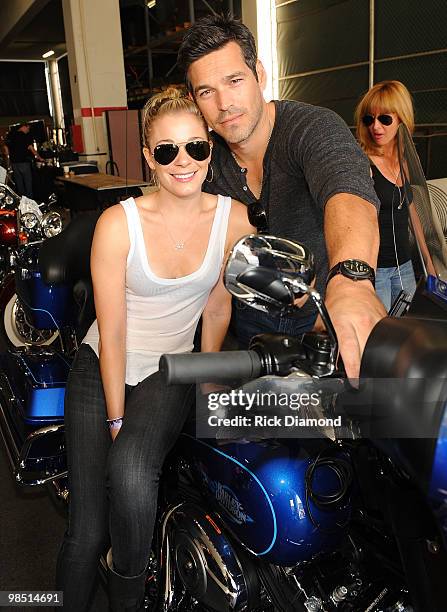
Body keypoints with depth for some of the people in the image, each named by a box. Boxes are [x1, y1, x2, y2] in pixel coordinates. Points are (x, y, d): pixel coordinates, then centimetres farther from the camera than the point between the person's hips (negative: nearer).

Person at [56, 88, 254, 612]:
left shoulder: (235, 219, -7)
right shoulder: (118, 223, -15)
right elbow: (112, 333, -12)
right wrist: (116, 419, -10)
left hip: (170, 371, 1)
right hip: (102, 368, -1)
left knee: (132, 475, -29)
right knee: (86, 533, -13)